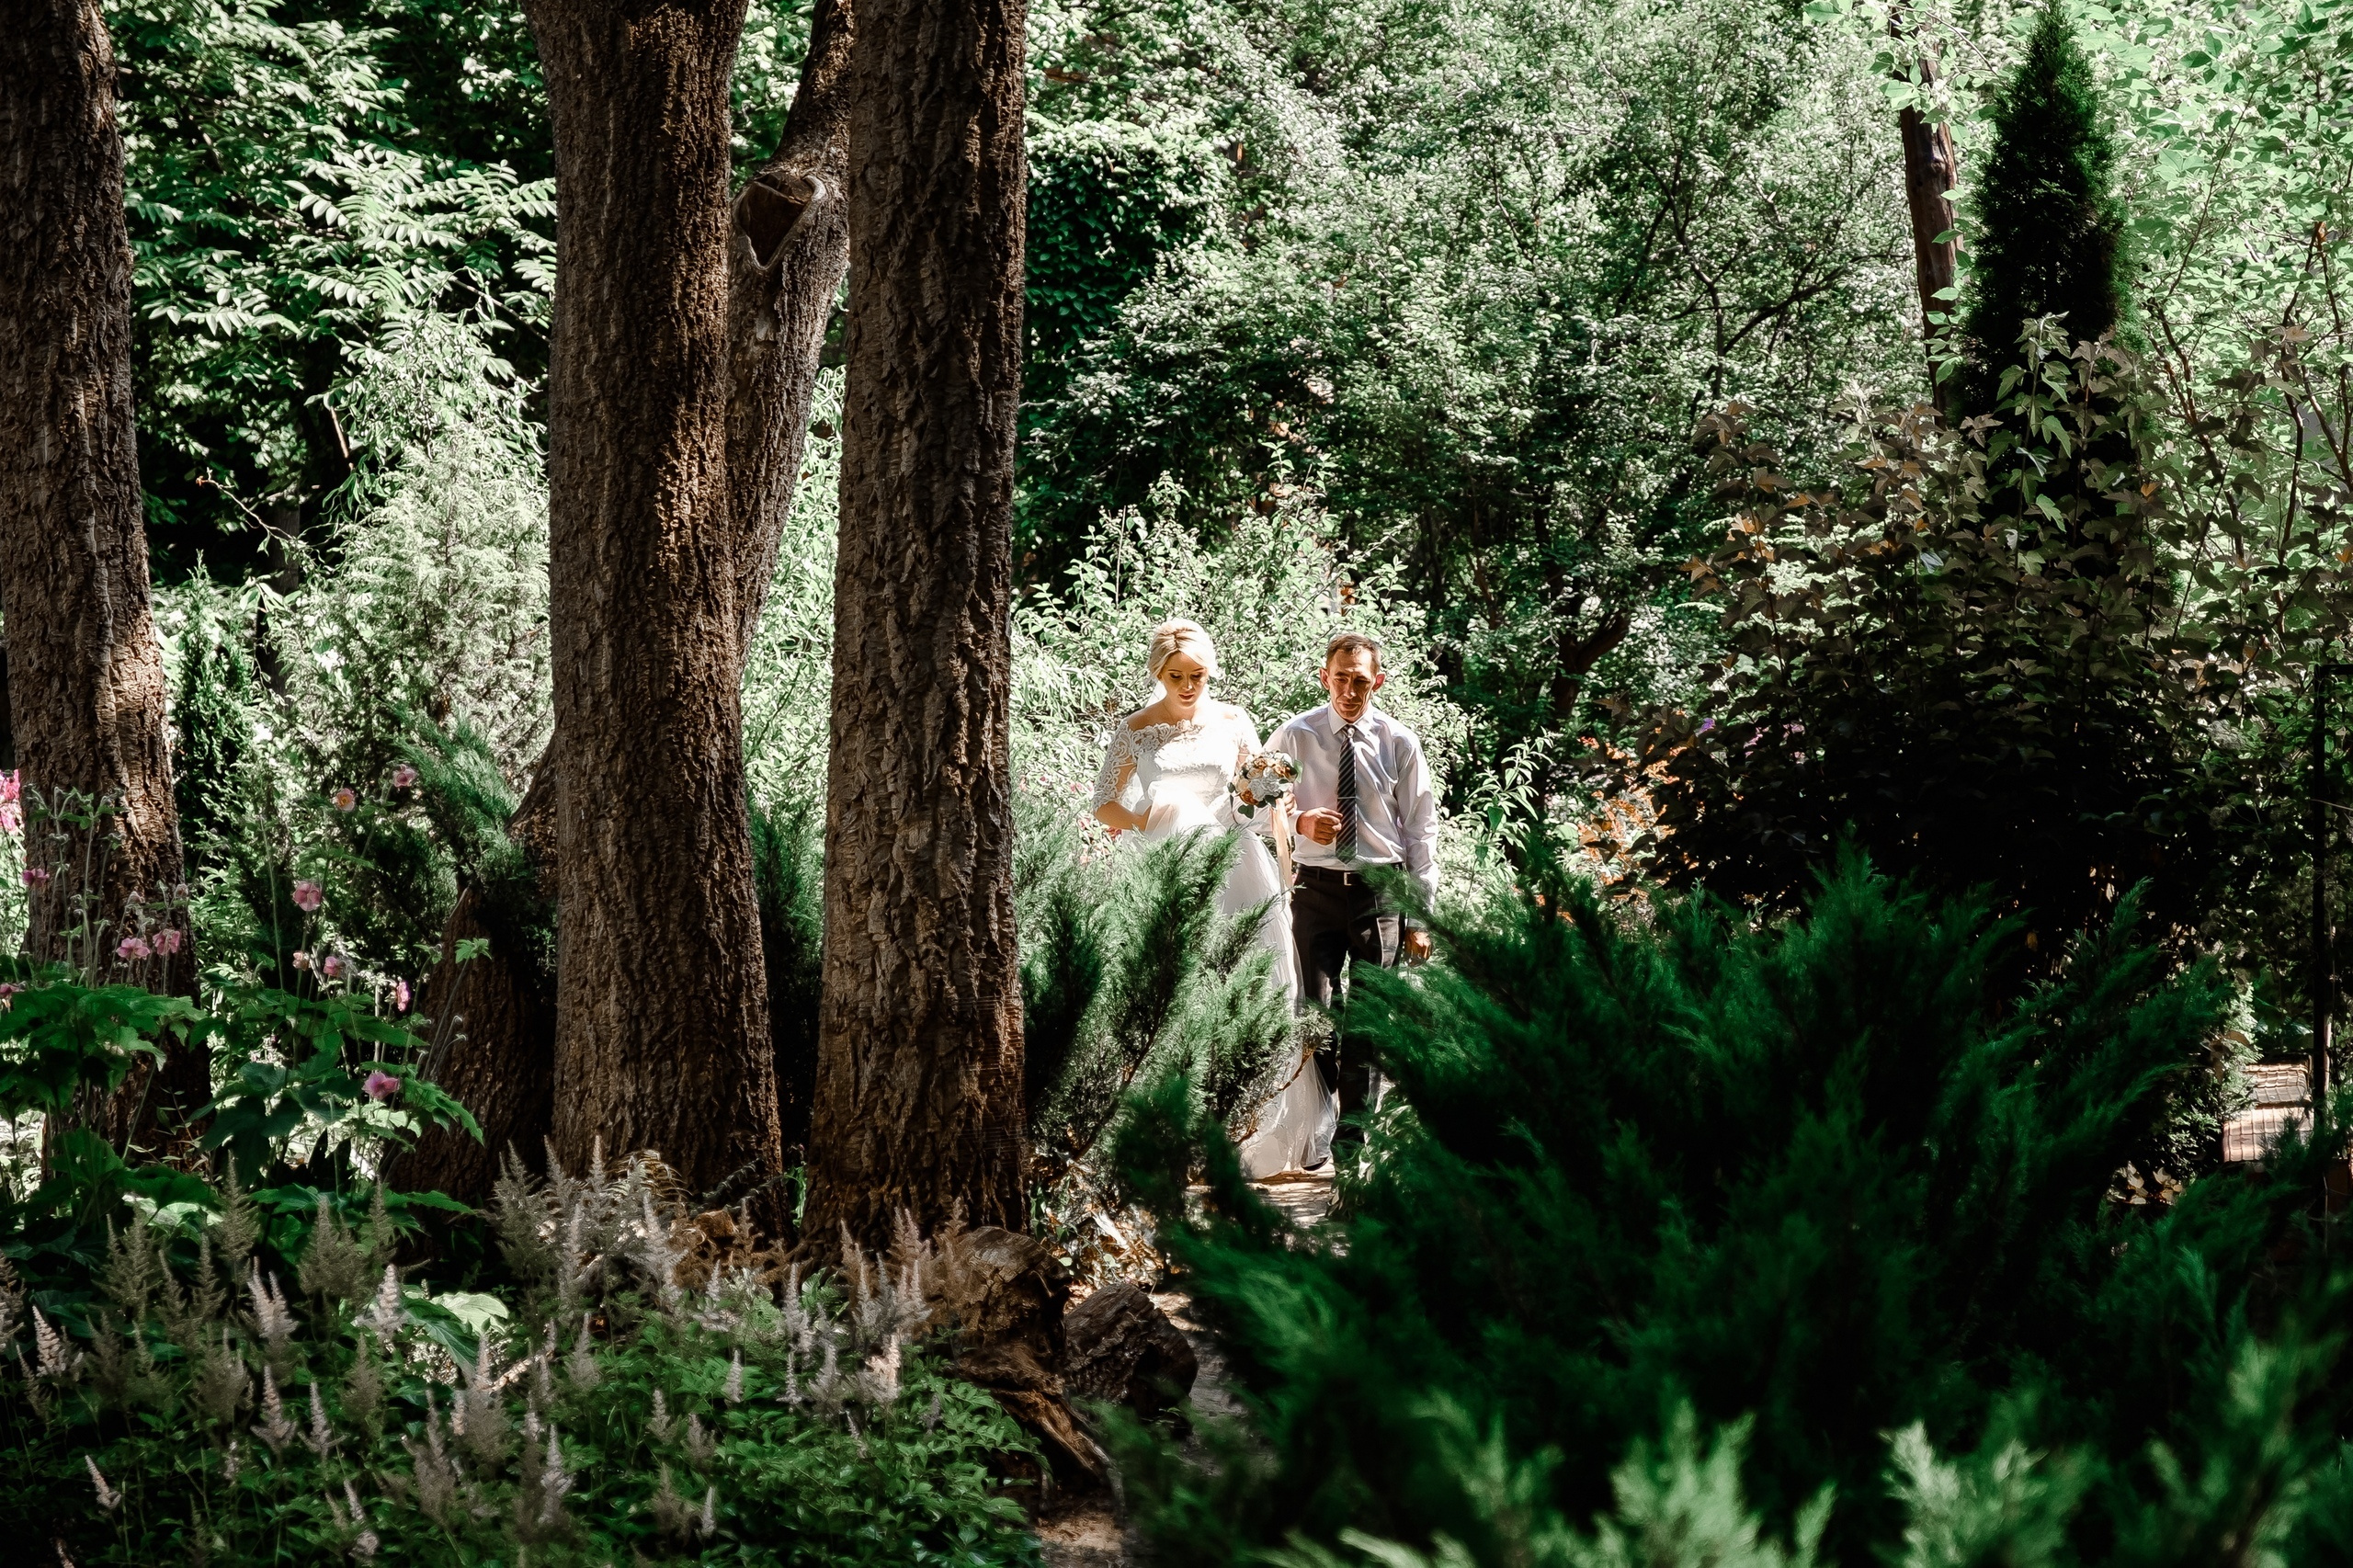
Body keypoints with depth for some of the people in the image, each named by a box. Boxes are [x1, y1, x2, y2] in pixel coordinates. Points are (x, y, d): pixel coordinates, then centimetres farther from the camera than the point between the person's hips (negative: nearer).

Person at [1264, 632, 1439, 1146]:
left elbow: (1421, 832, 5)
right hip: (1316, 889, 0)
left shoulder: (1400, 743, 2)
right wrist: (1300, 820, -10)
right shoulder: (1293, 737, 2)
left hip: (1382, 892, 0)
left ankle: (1356, 1135, 10)